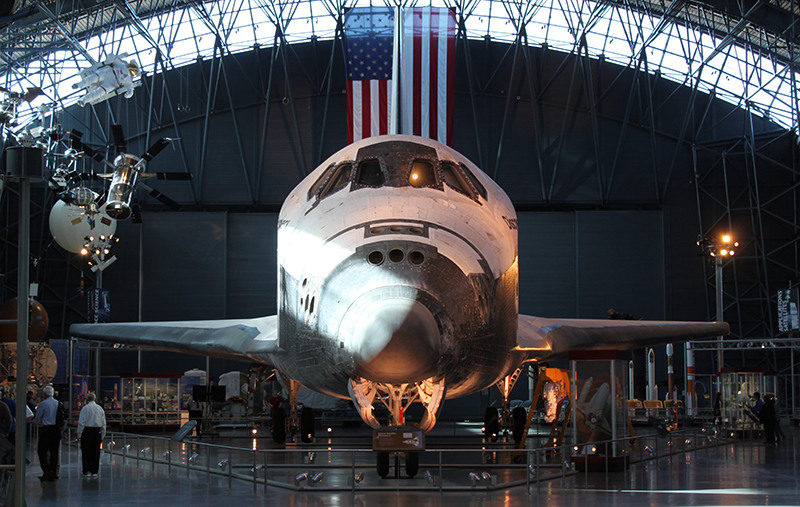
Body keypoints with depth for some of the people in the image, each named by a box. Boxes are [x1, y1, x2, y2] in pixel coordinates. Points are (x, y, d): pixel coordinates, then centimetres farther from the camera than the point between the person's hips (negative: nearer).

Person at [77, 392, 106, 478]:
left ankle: (87, 471, -3)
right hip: (97, 431, 4)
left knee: (86, 452, 1)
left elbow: (81, 423, -9)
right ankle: (94, 471, 8)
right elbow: (103, 424, 11)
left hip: (87, 431, -4)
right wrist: (102, 436, 16)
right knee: (96, 452, 8)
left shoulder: (85, 408, -5)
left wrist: (79, 435, -4)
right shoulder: (100, 408, 9)